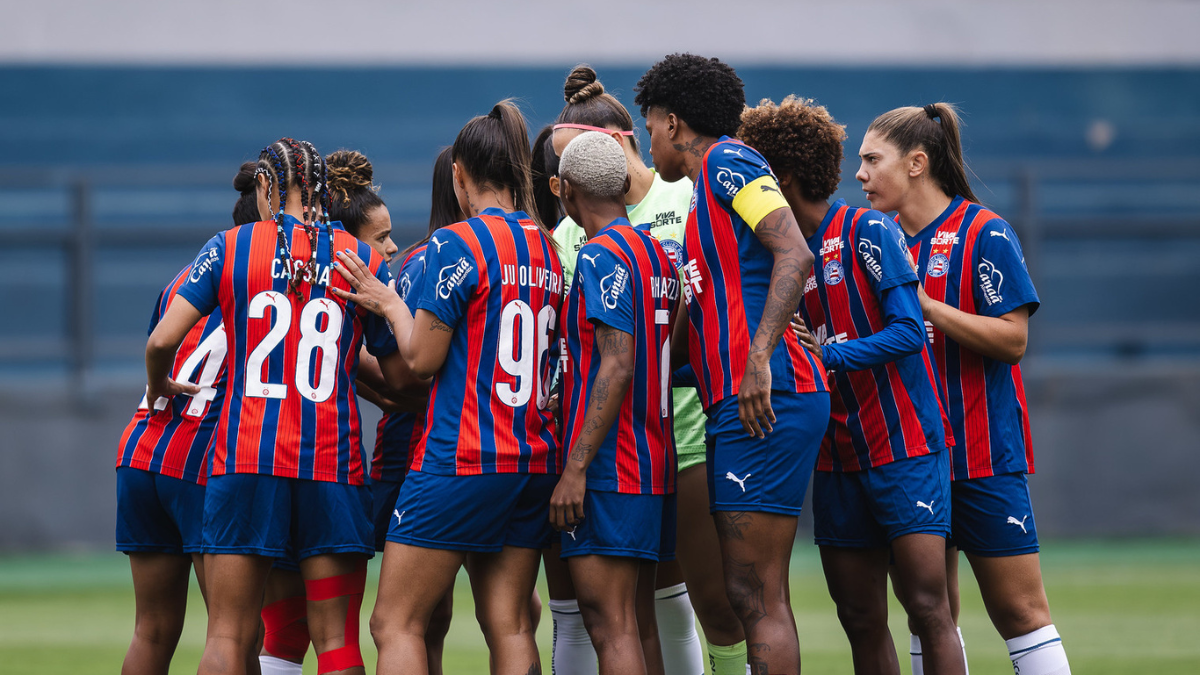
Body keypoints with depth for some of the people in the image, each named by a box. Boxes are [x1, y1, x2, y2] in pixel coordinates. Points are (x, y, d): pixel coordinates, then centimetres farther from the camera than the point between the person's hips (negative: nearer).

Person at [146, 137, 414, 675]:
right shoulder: (364, 261, 5)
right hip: (333, 464, 1)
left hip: (245, 458, 0)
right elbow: (401, 377, 7)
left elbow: (162, 340, -3)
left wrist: (158, 385, 19)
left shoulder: (231, 247, 2)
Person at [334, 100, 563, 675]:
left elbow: (421, 358, -10)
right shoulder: (547, 249, 11)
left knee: (395, 623, -3)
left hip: (461, 456, -7)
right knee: (509, 627, 6)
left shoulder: (457, 245, -10)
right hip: (536, 463, 7)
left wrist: (388, 303, 7)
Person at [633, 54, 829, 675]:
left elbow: (795, 254, -17)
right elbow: (694, 335, 29)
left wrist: (758, 359, -24)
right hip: (733, 407, 10)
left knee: (756, 596, -12)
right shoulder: (706, 193, 26)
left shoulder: (727, 161, -2)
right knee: (750, 596, 9)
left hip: (768, 399, -10)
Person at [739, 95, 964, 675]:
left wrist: (829, 355, -23)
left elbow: (908, 332, -15)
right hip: (837, 457, 7)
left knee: (927, 605, -11)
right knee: (860, 620, 5)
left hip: (903, 446, -7)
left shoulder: (870, 232, -7)